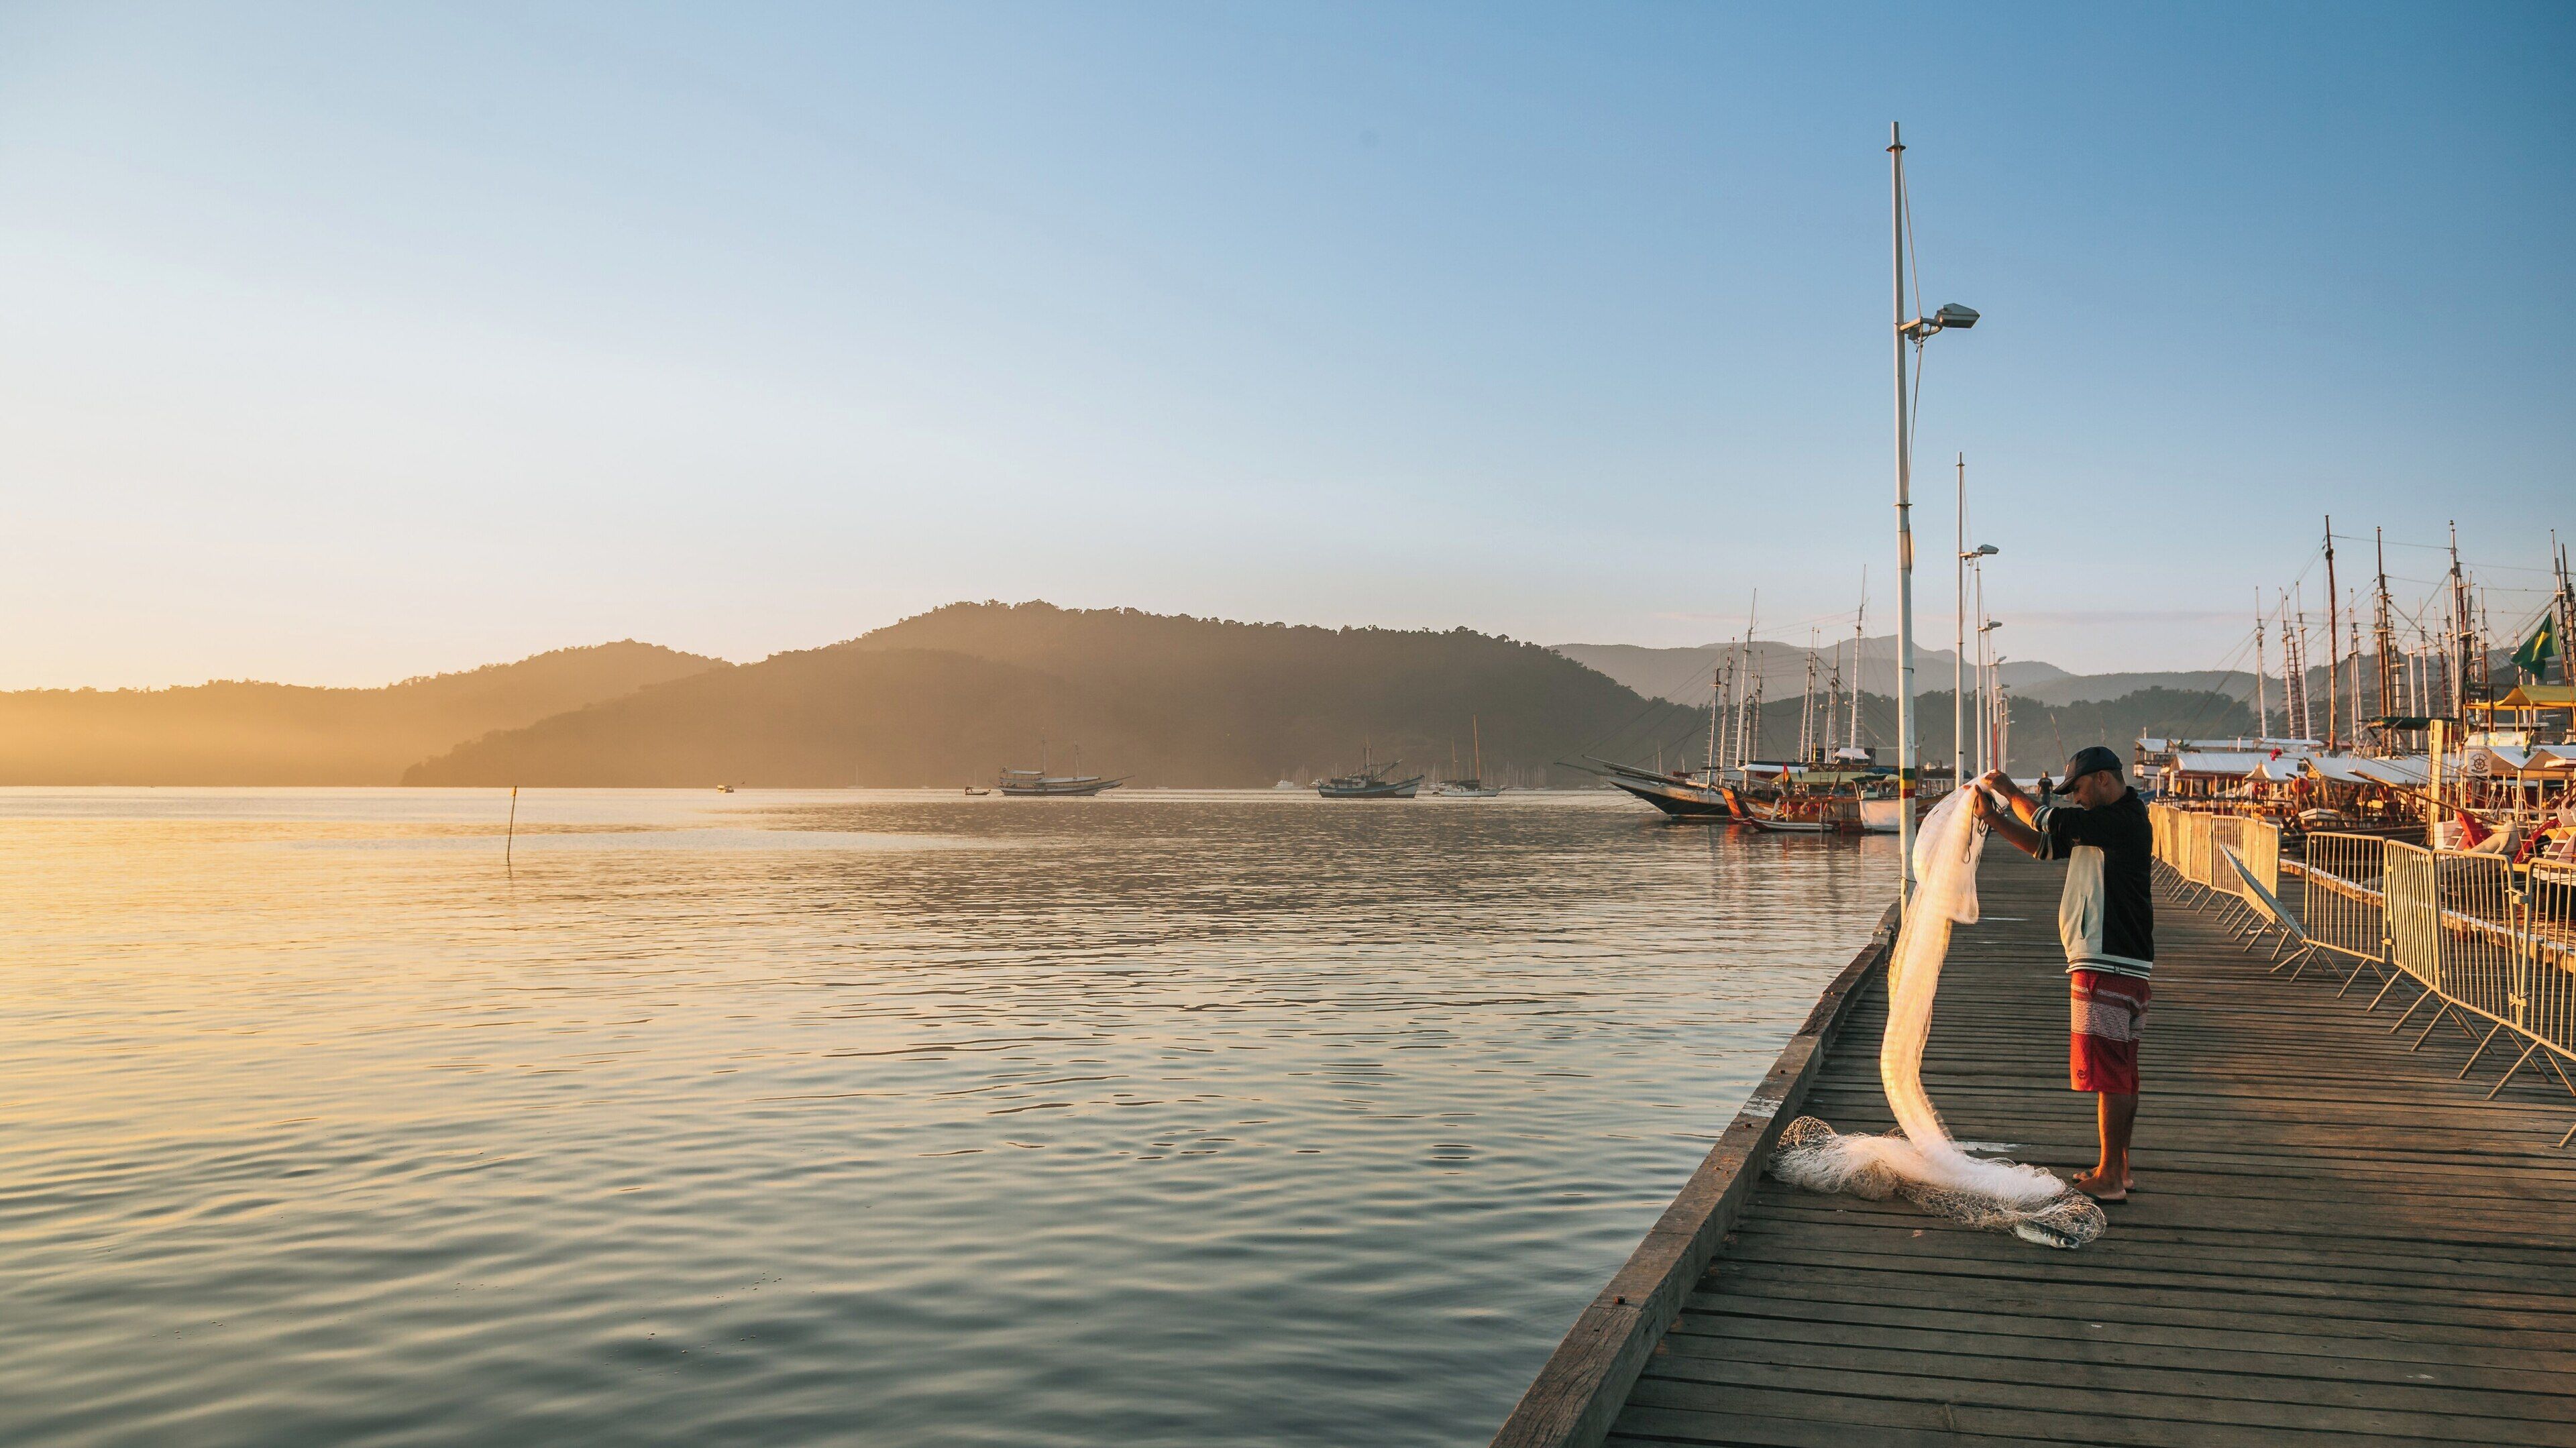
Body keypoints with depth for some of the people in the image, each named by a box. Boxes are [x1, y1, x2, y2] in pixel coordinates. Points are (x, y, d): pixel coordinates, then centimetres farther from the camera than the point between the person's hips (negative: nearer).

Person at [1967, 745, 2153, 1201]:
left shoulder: (2124, 820, -14)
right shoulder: (2101, 826, 16)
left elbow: (2048, 821, -14)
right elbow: (2041, 846, 20)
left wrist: (2009, 791, 1)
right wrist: (1992, 815, 10)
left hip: (2109, 967, -10)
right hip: (2117, 964, 10)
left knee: (2109, 1073, -6)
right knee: (2121, 1073, 15)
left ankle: (2109, 1179, -2)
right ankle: (2118, 1168, 23)